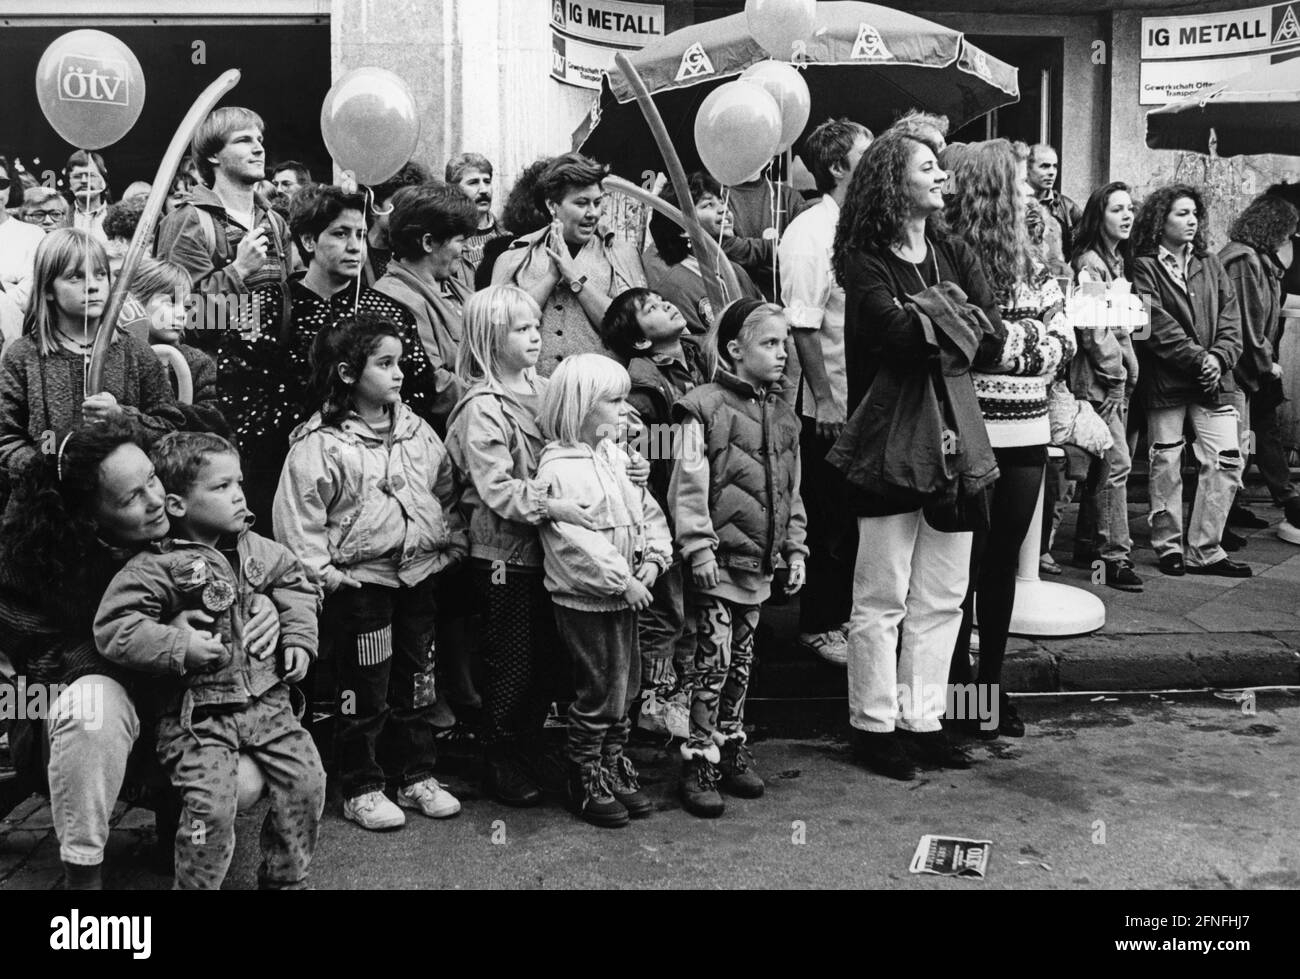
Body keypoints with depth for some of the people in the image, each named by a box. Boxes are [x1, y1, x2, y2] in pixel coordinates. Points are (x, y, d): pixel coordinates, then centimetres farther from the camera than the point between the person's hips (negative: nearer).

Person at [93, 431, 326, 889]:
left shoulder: (259, 550, 5)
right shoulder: (157, 566, -14)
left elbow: (296, 584, 19)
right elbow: (113, 628, -17)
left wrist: (299, 638, 5)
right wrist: (180, 647, -23)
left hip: (267, 700, 6)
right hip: (199, 712, -5)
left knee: (306, 781, -1)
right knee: (211, 803, -20)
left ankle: (285, 878, 20)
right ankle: (196, 885, 5)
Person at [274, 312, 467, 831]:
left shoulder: (416, 431, 6)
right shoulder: (319, 444, -13)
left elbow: (445, 491, 16)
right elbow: (298, 515, -12)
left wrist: (453, 542, 9)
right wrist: (320, 569, -15)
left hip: (419, 574, 6)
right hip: (360, 580, -6)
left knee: (417, 682, 15)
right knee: (364, 691, 3)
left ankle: (417, 775, 29)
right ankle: (361, 789, 17)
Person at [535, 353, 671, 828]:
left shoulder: (615, 457, 10)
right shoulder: (560, 470, -17)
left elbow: (649, 512, 13)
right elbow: (577, 542, -24)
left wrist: (653, 559, -2)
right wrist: (622, 581, -22)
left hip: (625, 596, 8)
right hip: (585, 601, -8)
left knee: (625, 686, 16)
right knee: (598, 692, 0)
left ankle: (614, 767, 31)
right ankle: (586, 781, 15)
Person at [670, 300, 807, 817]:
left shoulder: (782, 415, 12)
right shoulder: (706, 406, -11)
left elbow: (791, 490, 17)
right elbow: (689, 486, -14)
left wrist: (795, 548, 13)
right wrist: (699, 549, -18)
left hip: (759, 563, 7)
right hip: (718, 560, -7)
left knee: (741, 661, 15)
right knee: (713, 661, -3)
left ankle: (731, 749, 28)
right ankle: (699, 764, 7)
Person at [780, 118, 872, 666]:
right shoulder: (809, 234, -13)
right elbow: (803, 326, -18)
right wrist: (824, 398, -21)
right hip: (832, 409, -7)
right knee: (829, 522, 4)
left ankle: (845, 614, 29)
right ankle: (818, 626, 17)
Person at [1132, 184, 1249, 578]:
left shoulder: (1210, 265, 15)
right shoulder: (1144, 268, -2)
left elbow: (1231, 318, 9)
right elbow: (1158, 326, -11)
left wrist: (1219, 356, -9)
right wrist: (1199, 359, -15)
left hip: (1213, 381, 5)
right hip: (1166, 380, -4)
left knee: (1226, 460, -2)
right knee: (1166, 465, 3)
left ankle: (1205, 550, 6)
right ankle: (1169, 547, 16)